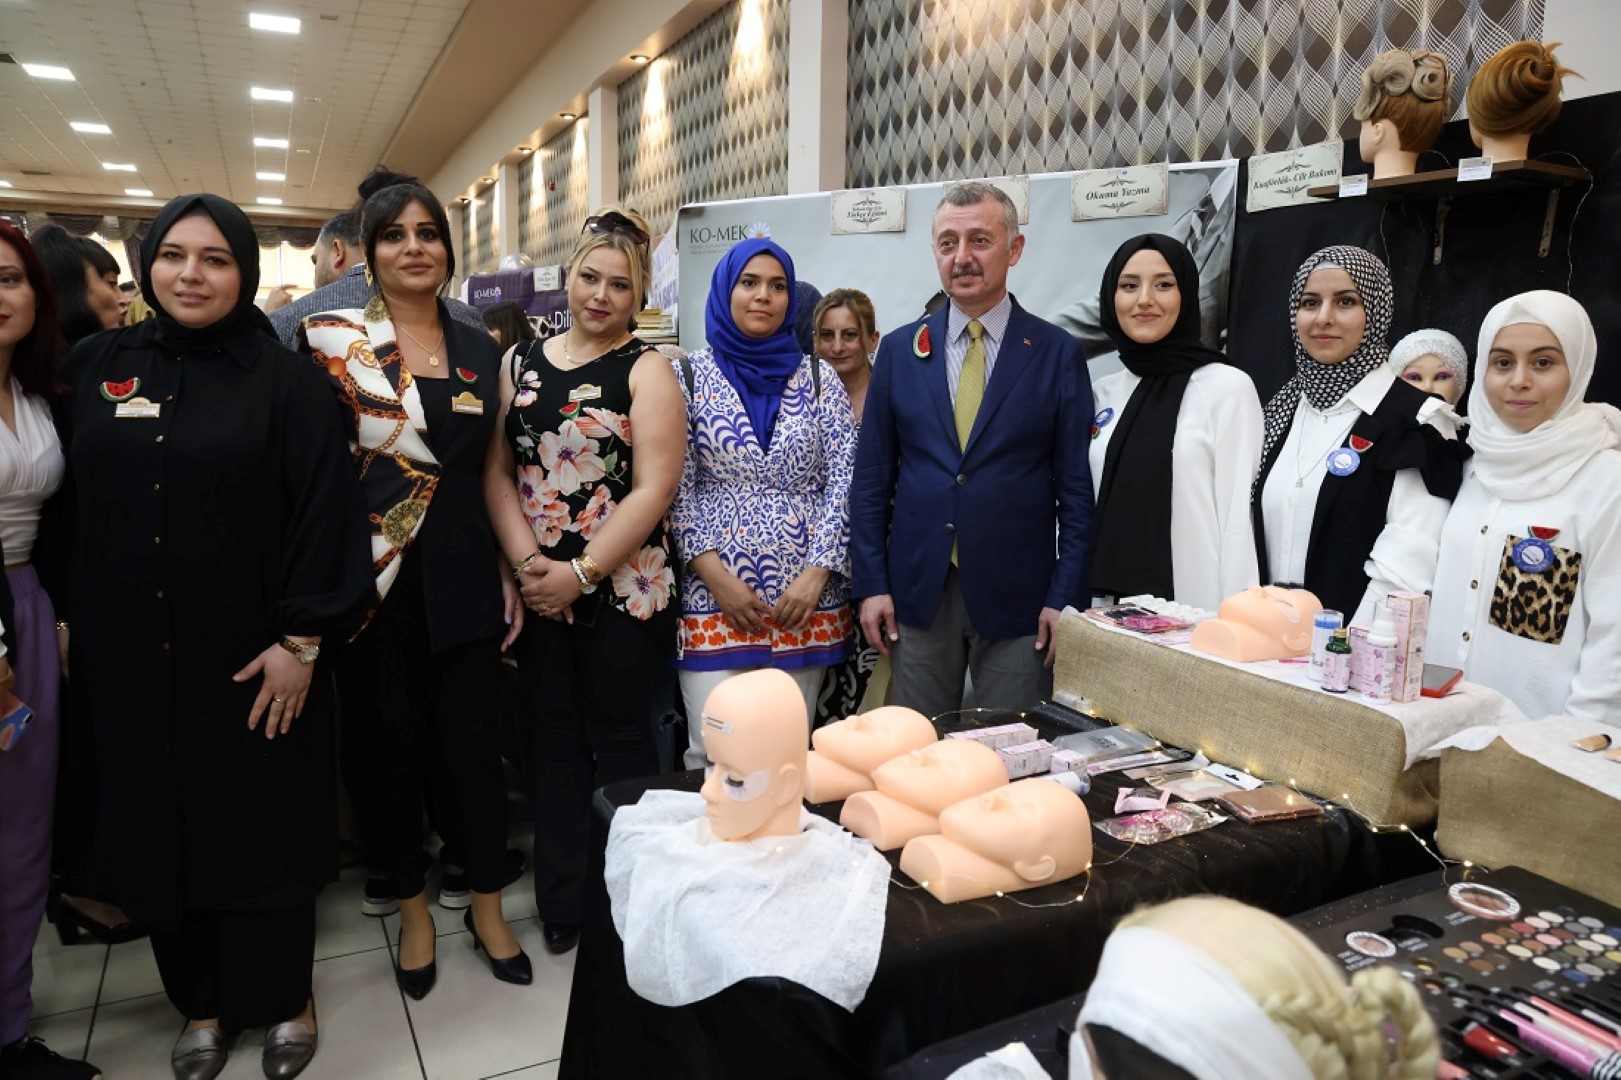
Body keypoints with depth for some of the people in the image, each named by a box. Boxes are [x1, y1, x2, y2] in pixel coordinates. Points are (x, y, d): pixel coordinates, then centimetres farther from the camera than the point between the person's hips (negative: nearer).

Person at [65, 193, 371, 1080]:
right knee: (156, 829, 14)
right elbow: (67, 501, 9)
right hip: (129, 656, 4)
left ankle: (284, 999, 30)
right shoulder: (95, 366, 5)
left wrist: (302, 639, -14)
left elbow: (325, 510, -10)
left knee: (263, 828, 9)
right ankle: (203, 1001, 35)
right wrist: (65, 620, 7)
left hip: (251, 656, -3)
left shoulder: (284, 380, -5)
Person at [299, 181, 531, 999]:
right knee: (387, 740, 10)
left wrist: (509, 573, 7)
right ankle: (412, 906, 31)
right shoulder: (329, 338, -2)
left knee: (474, 737, 8)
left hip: (461, 571, 2)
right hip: (371, 577, -2)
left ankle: (487, 904, 27)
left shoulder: (480, 350, 9)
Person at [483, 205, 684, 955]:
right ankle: (562, 902, 28)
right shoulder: (519, 362, 9)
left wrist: (580, 572, -15)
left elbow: (654, 487, -12)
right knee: (554, 742, 13)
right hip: (536, 591, 4)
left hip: (622, 590, -4)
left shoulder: (645, 370, -3)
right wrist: (526, 562, -9)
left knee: (620, 743, 7)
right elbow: (498, 471, 5)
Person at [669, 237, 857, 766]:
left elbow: (844, 480, 2)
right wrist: (715, 575, -10)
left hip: (807, 599, 2)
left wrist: (816, 574, -8)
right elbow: (676, 489, -1)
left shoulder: (818, 377, 8)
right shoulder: (690, 376, 4)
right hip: (714, 596, -1)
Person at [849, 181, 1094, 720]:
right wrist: (872, 584, 1)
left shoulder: (1058, 353, 1)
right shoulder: (899, 350, 6)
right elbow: (871, 479, 7)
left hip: (1017, 597, -1)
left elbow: (1076, 488, 0)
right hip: (917, 593, 2)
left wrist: (1064, 597, -6)